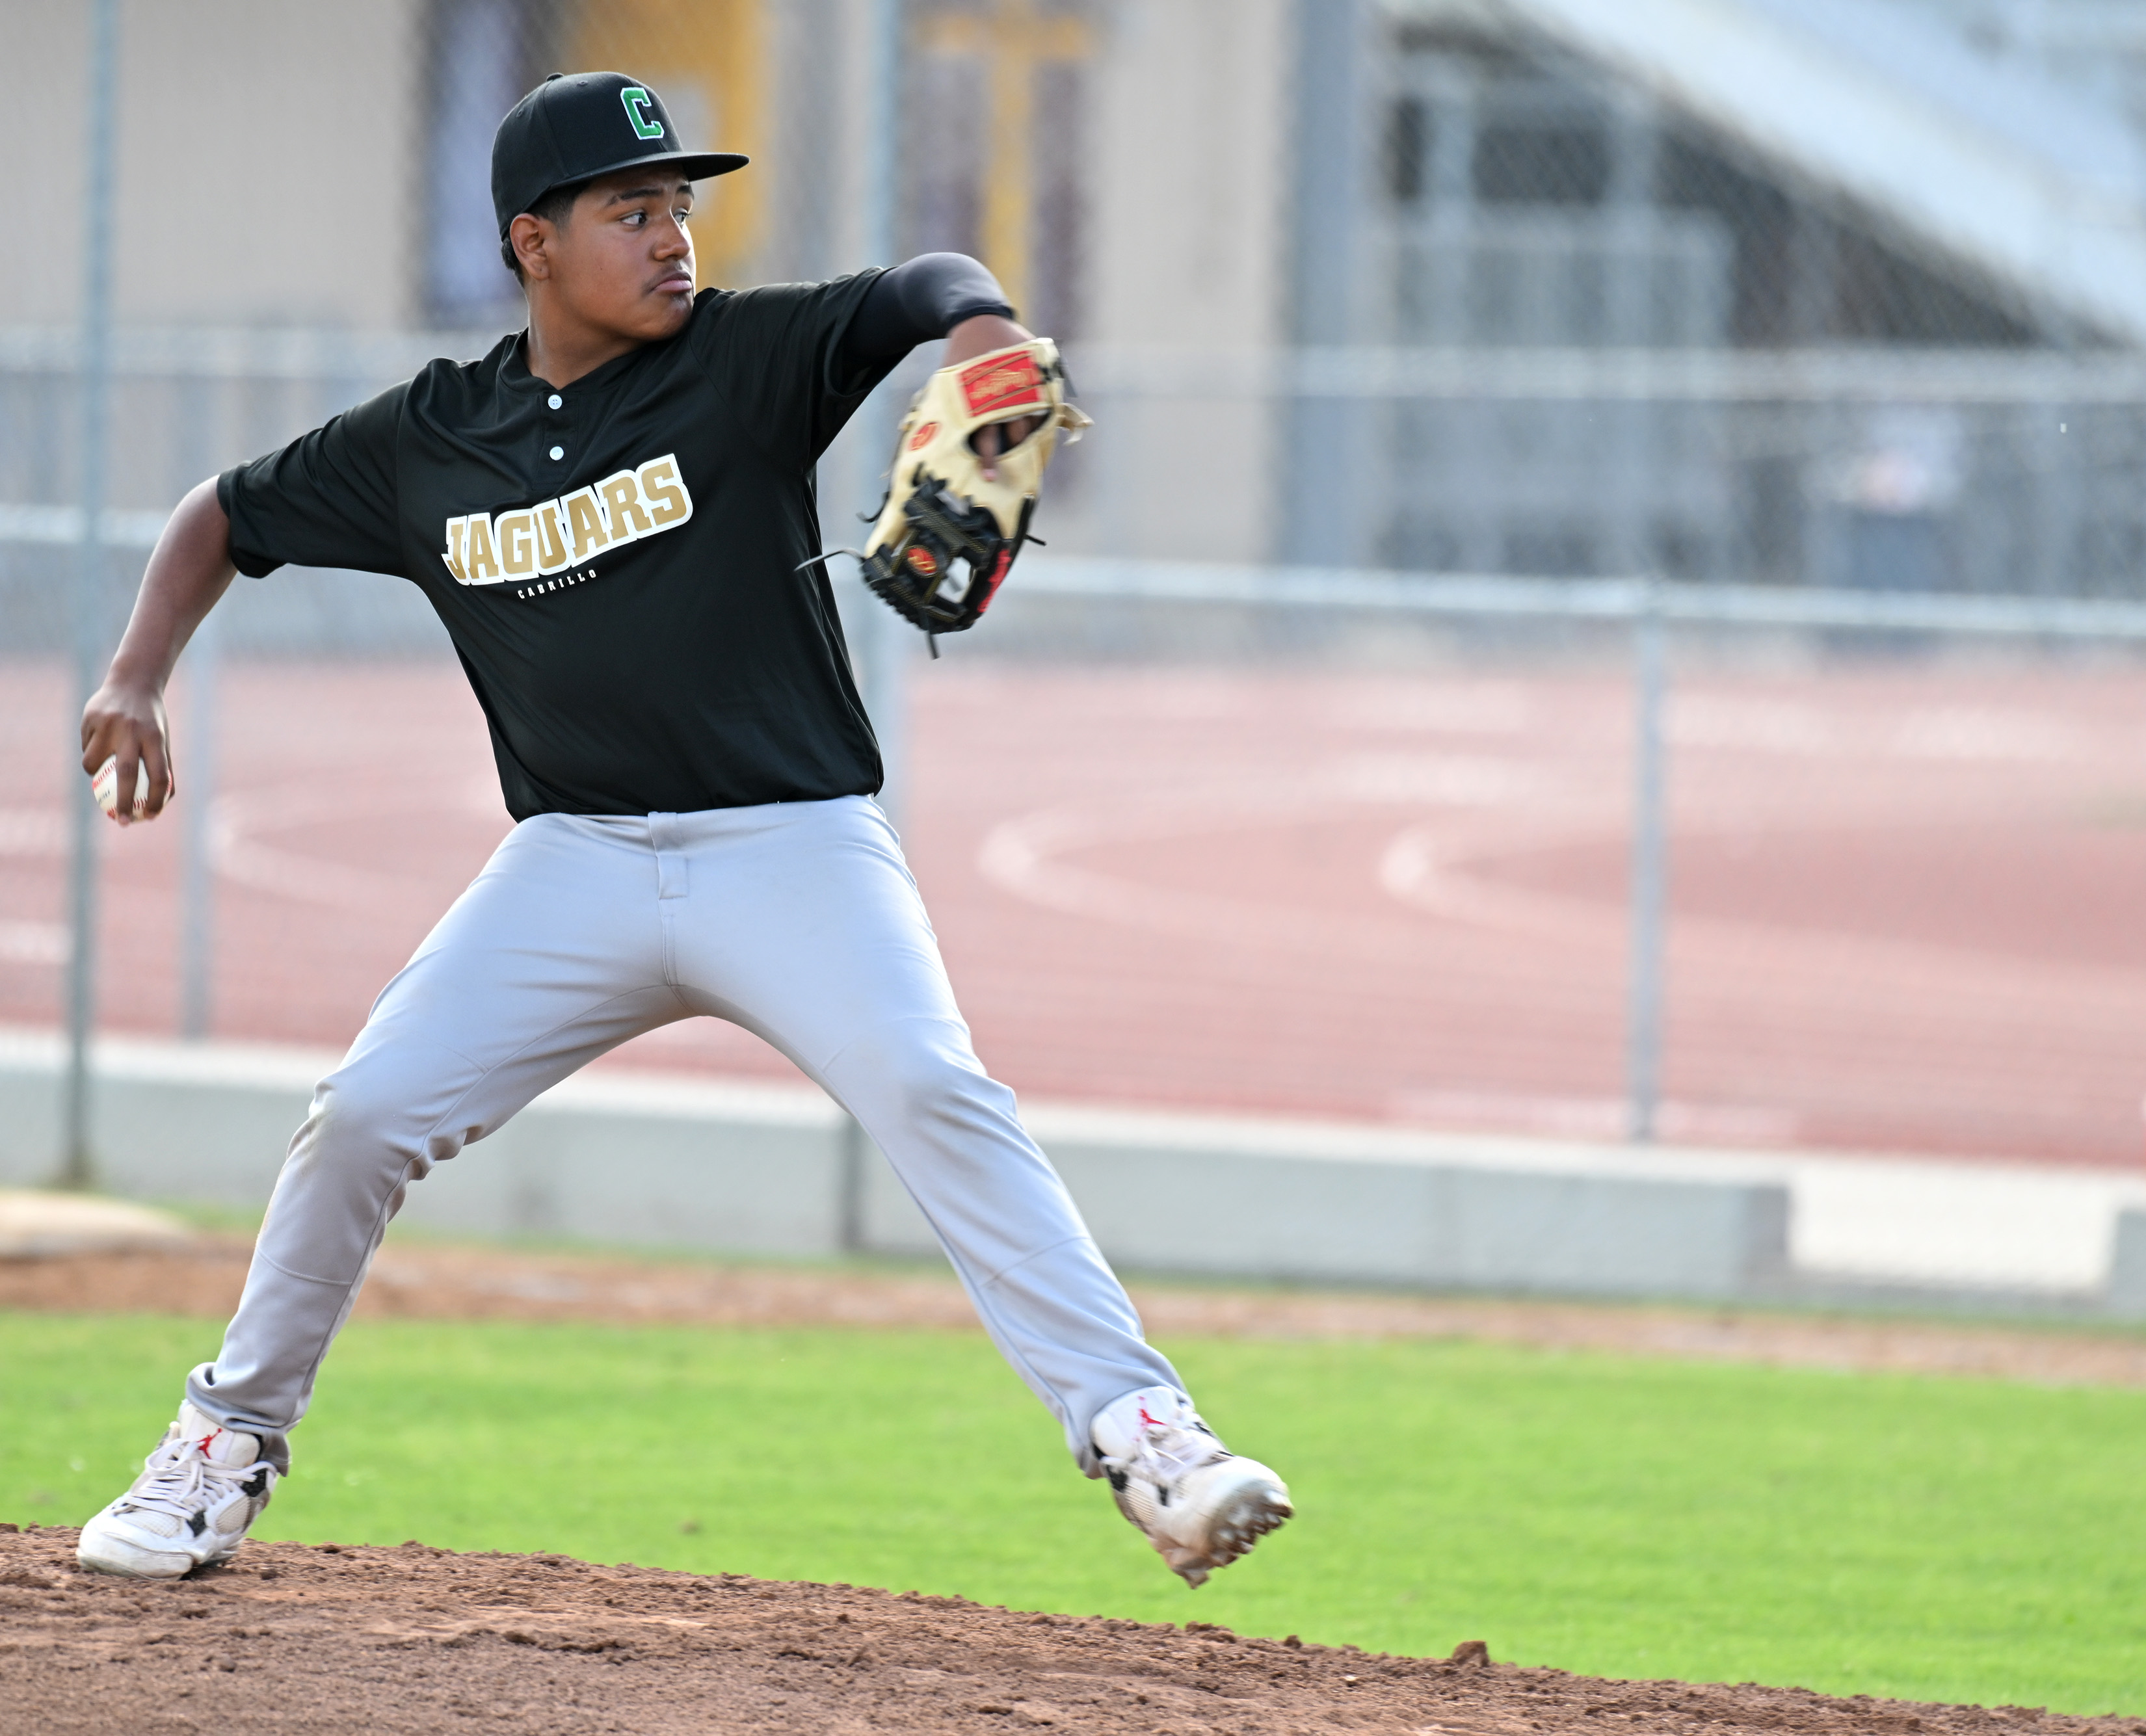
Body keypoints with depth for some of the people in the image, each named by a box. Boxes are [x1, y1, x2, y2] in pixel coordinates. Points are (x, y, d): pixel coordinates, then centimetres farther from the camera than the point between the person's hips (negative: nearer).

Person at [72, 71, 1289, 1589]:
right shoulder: (429, 441, 6)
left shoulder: (746, 361, -2)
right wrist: (138, 683, 3)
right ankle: (232, 1442, 13)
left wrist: (984, 355, -37)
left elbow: (932, 295, -14)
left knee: (935, 1094, -25)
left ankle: (1138, 1432, -29)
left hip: (795, 850, -3)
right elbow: (227, 518, 18)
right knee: (362, 1118, -8)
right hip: (576, 865, 3)